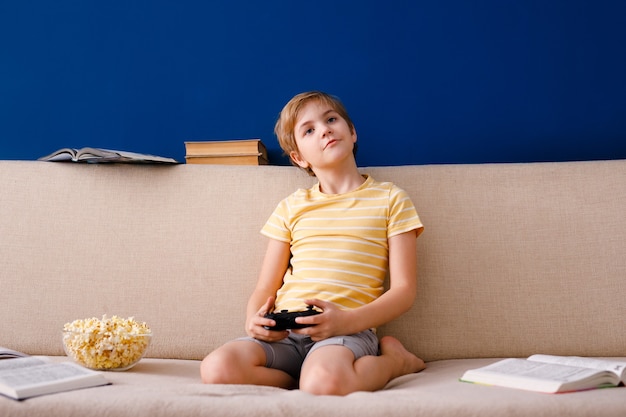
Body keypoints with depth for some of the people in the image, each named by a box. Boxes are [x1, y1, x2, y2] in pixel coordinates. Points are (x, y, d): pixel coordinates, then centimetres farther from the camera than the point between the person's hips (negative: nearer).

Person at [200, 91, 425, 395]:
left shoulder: (390, 200, 8)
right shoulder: (291, 207, 17)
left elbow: (404, 289, 2)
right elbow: (265, 287, 16)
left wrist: (348, 320, -15)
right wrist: (254, 320, -9)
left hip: (348, 332, -3)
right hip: (283, 333, 3)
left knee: (322, 383, -38)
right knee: (216, 368, -26)